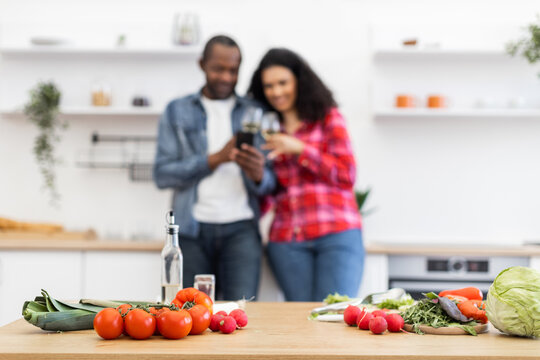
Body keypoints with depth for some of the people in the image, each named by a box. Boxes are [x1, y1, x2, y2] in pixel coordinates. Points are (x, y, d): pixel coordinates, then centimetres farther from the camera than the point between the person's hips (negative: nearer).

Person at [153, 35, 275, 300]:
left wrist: (258, 174, -16)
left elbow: (270, 183, 9)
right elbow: (162, 174, 1)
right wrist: (216, 159, -10)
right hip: (193, 229, 0)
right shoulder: (177, 111, 12)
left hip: (240, 228, 0)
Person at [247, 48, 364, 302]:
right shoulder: (268, 130, 19)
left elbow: (346, 174, -1)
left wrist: (300, 149, -6)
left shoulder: (328, 118, 9)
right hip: (287, 240, 3)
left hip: (336, 235, -3)